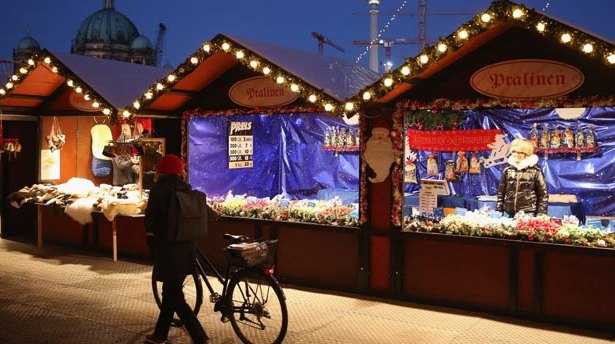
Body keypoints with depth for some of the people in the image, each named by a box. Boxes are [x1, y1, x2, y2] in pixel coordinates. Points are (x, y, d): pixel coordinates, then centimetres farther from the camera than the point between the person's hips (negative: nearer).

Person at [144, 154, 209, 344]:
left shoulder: (159, 189, -11)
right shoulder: (186, 189, 6)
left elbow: (150, 219, -10)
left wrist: (151, 240, 6)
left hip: (168, 250, -7)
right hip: (186, 249, 7)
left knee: (175, 298, 0)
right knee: (170, 293, 19)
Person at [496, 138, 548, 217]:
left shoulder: (535, 171, -2)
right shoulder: (507, 170, 8)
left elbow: (543, 194, 0)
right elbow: (501, 192, 12)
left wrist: (541, 215, -5)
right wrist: (498, 211, 5)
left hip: (528, 214, -3)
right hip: (509, 214, 3)